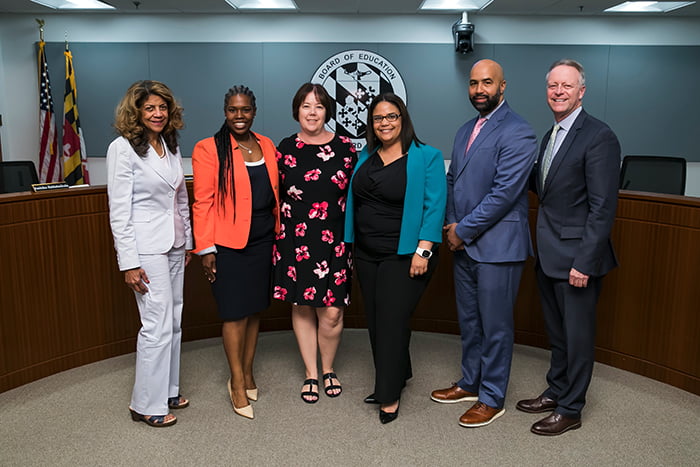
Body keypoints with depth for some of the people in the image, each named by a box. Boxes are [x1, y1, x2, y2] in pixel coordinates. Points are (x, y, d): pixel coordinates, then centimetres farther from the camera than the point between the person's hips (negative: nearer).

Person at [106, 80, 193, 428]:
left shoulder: (171, 146, 11)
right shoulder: (123, 148, -9)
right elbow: (119, 210, -13)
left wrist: (187, 242, 16)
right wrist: (129, 263, -16)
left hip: (174, 246, 7)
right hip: (147, 248, -7)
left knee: (174, 322, 12)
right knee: (157, 326, -4)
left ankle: (167, 390, 28)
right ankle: (147, 405, 11)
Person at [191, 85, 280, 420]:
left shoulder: (266, 146, 10)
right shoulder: (209, 149, -5)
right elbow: (203, 202, -8)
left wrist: (278, 235, 11)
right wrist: (206, 248, -11)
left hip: (262, 241, 5)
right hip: (228, 244, -5)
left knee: (255, 309, 13)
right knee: (235, 313, -1)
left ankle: (247, 373, 30)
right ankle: (236, 383, 15)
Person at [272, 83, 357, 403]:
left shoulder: (344, 147, 0)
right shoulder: (286, 148, 3)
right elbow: (276, 195, 8)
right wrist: (279, 234, 5)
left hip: (333, 240, -1)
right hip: (295, 240, 2)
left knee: (331, 313, -2)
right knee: (301, 307, 9)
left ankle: (328, 369, 25)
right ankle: (310, 373, 27)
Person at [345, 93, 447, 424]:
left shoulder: (427, 157, -5)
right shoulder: (365, 157, 12)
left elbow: (434, 207, -11)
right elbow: (355, 202, 15)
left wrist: (423, 251, -19)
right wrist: (351, 245, 11)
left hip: (404, 256, -6)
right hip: (367, 256, 6)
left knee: (392, 322, -4)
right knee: (375, 321, 12)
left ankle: (389, 395, 11)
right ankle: (396, 377, 30)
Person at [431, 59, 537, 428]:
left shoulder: (517, 132, -13)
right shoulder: (465, 131, 14)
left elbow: (504, 193, -20)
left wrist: (463, 231, -14)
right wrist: (451, 225, 3)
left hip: (497, 245, -8)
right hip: (464, 244, 8)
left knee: (495, 325, 4)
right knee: (468, 319, 19)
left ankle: (492, 398, 20)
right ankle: (470, 383, 36)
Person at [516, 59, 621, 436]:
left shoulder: (598, 137, -15)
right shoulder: (550, 136, 12)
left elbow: (603, 207, -19)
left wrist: (585, 262, -21)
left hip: (577, 256, -8)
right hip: (549, 256, 8)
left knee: (577, 335, 7)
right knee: (557, 331, 20)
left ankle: (570, 410, 21)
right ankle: (555, 392, 36)